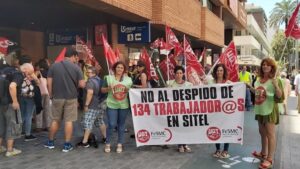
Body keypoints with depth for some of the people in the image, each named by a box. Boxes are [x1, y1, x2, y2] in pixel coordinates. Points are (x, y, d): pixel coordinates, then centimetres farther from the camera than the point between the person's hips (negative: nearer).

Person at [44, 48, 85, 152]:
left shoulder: (54, 66, 0)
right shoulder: (76, 68, -6)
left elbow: (49, 82, 0)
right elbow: (82, 84, -9)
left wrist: (51, 95, 11)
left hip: (57, 97, 2)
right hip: (71, 98, -2)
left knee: (55, 120, 16)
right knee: (69, 121, 4)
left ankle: (50, 142, 27)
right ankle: (67, 145, 8)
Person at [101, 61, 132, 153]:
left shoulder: (128, 79, 7)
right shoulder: (108, 78, 2)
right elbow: (102, 90, 5)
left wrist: (128, 90, -10)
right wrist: (108, 88, -15)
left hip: (124, 105, 2)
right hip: (111, 105, -2)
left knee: (121, 125, 9)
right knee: (111, 124, -5)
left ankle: (120, 144, 20)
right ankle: (107, 143, 14)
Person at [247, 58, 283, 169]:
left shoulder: (275, 80, -11)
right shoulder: (258, 79, 8)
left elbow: (280, 96, -17)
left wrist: (276, 86, -33)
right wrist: (249, 87, 13)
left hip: (270, 110, -7)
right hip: (260, 109, 8)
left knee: (270, 134, -3)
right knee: (262, 132, 19)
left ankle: (270, 159, 2)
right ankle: (263, 153, 35)